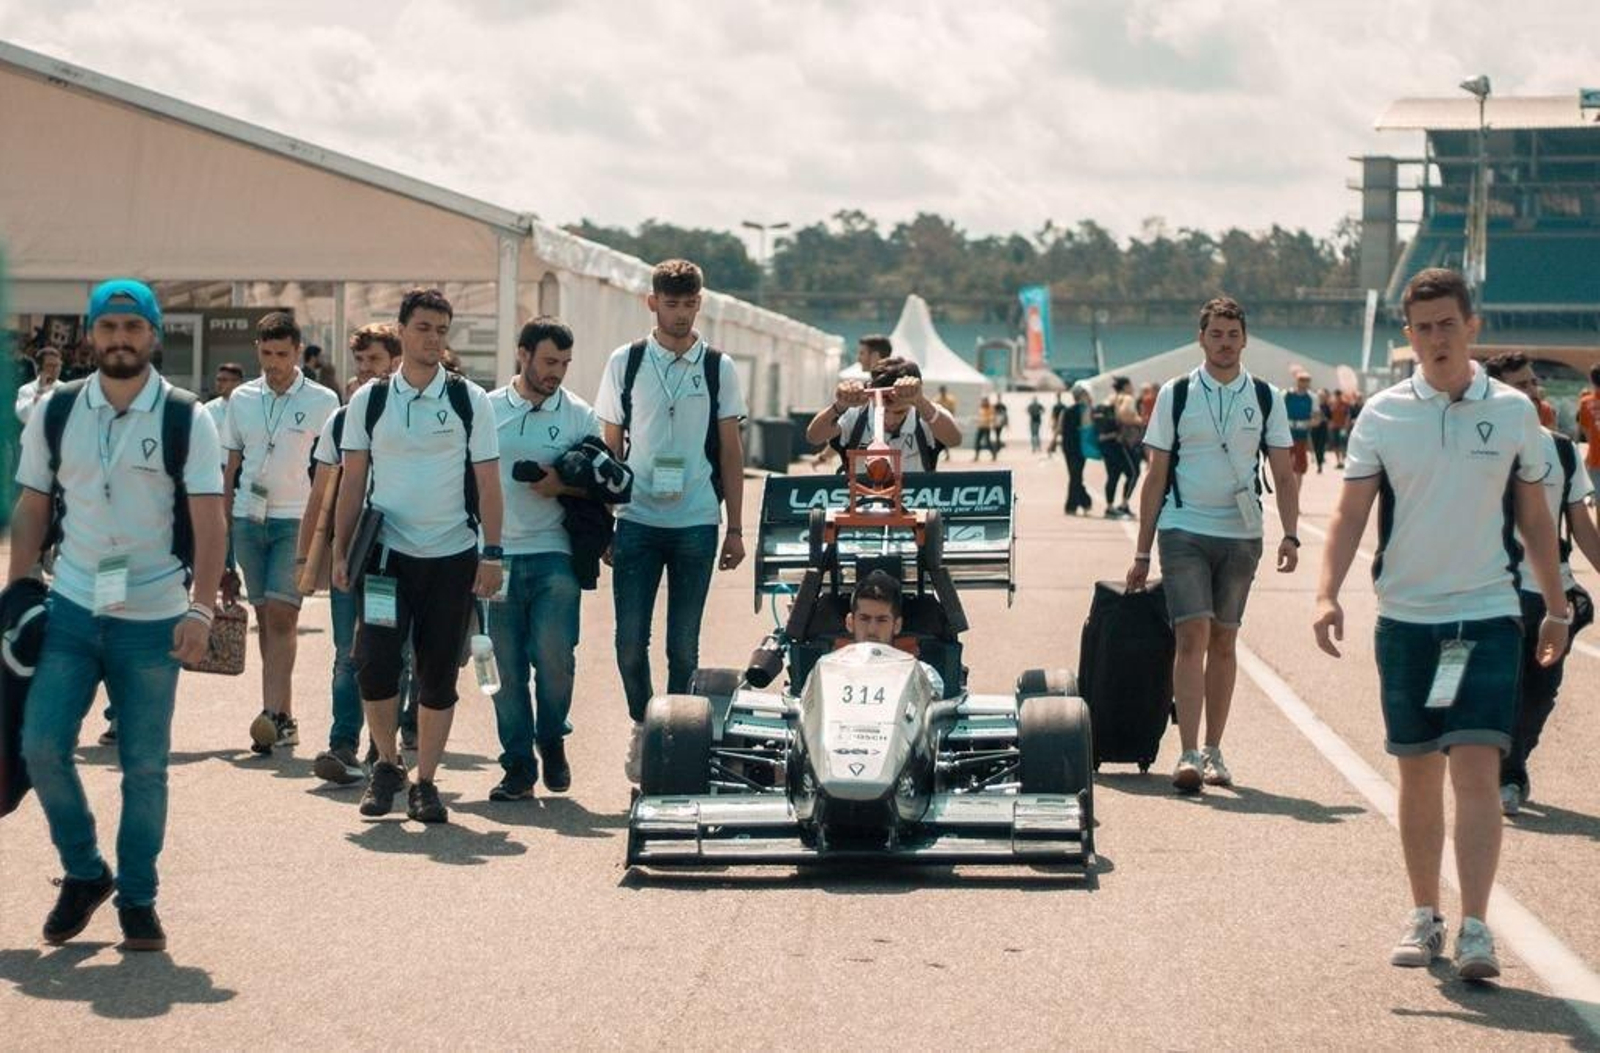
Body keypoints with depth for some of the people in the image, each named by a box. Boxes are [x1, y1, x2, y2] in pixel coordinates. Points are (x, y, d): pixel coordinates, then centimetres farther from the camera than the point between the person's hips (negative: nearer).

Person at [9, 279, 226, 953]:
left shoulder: (186, 421, -4)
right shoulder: (55, 413, 4)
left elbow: (208, 520, -8)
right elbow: (32, 508, 9)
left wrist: (201, 608, -18)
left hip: (153, 620, -2)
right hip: (71, 611, 2)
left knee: (145, 766, 3)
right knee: (42, 746, -6)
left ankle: (138, 898, 17)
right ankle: (83, 873, 16)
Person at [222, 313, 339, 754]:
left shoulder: (323, 401, -1)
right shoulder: (241, 399, 10)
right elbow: (231, 466, 15)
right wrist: (222, 523, 11)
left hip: (297, 520, -4)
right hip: (249, 519, 4)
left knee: (281, 615, -14)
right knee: (266, 618, 6)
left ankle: (273, 712, -19)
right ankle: (284, 717, 11)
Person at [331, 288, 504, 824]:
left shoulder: (470, 400, 3)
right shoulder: (369, 400, 5)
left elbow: (487, 481, 3)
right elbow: (352, 480, 8)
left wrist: (492, 553, -4)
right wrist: (340, 551, 3)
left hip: (452, 557, 0)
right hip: (387, 553, 0)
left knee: (439, 675, 3)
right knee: (374, 664, -10)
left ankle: (425, 782, 13)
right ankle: (387, 764, 13)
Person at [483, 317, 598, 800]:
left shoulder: (579, 415, 7)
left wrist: (564, 485, -10)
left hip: (553, 555, -1)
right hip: (497, 556, 1)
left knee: (554, 654, -14)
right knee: (507, 666, 2)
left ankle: (552, 740, 12)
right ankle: (518, 765, 11)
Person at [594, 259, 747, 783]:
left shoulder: (718, 367, 5)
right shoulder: (625, 362, 5)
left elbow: (731, 451, 7)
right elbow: (610, 445, 9)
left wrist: (736, 528, 4)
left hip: (696, 524, 0)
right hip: (636, 521, 0)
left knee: (684, 645, 2)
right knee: (630, 640, -2)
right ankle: (642, 724, 19)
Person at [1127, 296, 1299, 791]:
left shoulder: (1266, 398, 6)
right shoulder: (1176, 394, 2)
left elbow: (1283, 474, 8)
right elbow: (1156, 477, 5)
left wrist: (1290, 534, -6)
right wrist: (1142, 553, 4)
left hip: (1241, 534, 2)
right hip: (1183, 530, -2)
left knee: (1224, 641, 7)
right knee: (1193, 636, -13)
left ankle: (1213, 752, 16)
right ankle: (1189, 755, -16)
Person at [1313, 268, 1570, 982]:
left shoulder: (1514, 412, 2)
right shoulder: (1382, 415, 0)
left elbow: (1534, 515, 11)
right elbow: (1351, 509, -3)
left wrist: (1556, 606, 14)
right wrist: (1328, 594, -17)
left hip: (1488, 615, -1)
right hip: (1405, 616, 1)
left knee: (1477, 770, -12)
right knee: (1418, 774, 9)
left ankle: (1474, 928, -12)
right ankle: (1423, 915, 22)